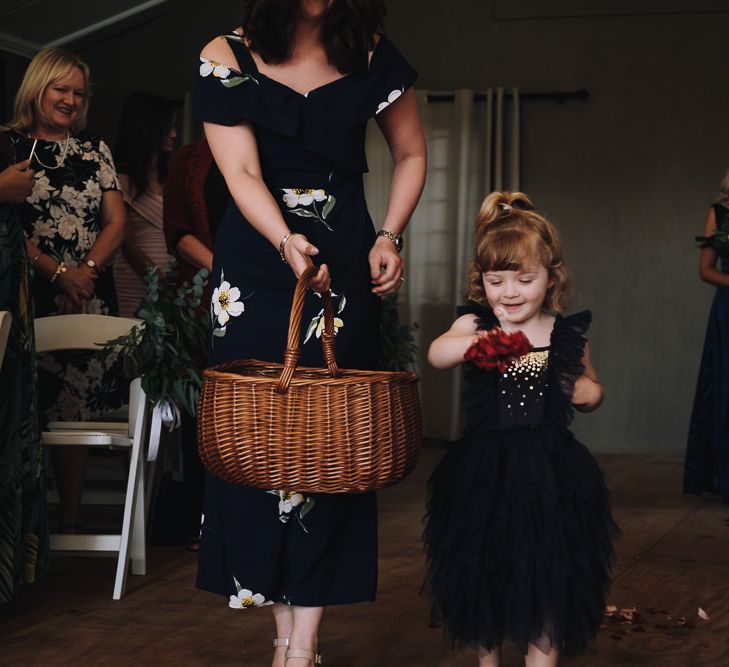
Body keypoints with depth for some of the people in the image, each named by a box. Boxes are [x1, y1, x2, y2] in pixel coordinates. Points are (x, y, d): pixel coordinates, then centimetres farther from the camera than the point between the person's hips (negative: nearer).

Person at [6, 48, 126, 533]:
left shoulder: (95, 150, 14)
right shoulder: (10, 145, 2)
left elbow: (116, 222, 10)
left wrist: (87, 270, -8)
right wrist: (57, 271, -14)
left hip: (90, 299, 3)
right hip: (29, 295, -3)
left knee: (78, 407, 3)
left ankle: (72, 517, 8)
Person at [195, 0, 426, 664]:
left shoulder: (371, 55, 1)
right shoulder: (228, 57, -5)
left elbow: (412, 153, 11)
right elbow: (242, 173, -13)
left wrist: (390, 236, -3)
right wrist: (286, 243, -30)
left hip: (344, 262, 1)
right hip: (255, 263, 0)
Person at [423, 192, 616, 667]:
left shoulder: (569, 337, 0)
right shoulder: (475, 324, -5)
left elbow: (591, 387, 19)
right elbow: (437, 355, -28)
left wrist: (587, 393, -6)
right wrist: (475, 343, -49)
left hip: (549, 471, 0)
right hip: (485, 471, 0)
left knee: (547, 575, 4)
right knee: (484, 575, 14)